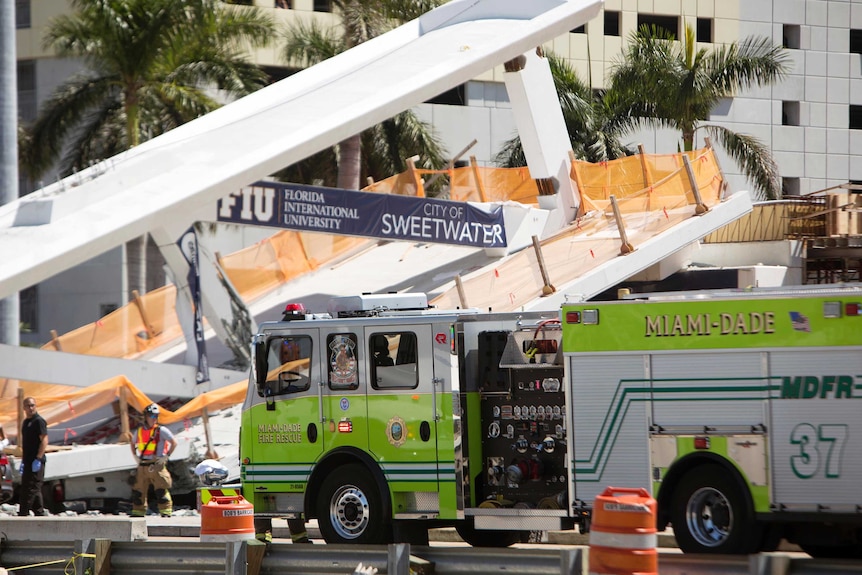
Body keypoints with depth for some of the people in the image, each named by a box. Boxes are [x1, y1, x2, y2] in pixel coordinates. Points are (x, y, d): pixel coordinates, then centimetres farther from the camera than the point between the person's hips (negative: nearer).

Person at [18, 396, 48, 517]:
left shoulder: (39, 421, -9)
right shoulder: (26, 422, 17)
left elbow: (44, 441, -16)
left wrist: (38, 459, -21)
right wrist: (23, 461, 21)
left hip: (36, 462, -9)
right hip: (28, 461, 9)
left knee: (31, 489, -9)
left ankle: (23, 514, -10)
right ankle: (40, 514, 16)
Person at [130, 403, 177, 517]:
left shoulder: (161, 431, -3)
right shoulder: (139, 431, 12)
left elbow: (174, 443, -2)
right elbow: (133, 444, 30)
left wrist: (166, 456, -6)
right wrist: (136, 456, 17)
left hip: (156, 466, -5)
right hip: (142, 467, 5)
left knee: (161, 491, -9)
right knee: (138, 491, 7)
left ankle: (166, 512, -6)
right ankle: (138, 512, 16)